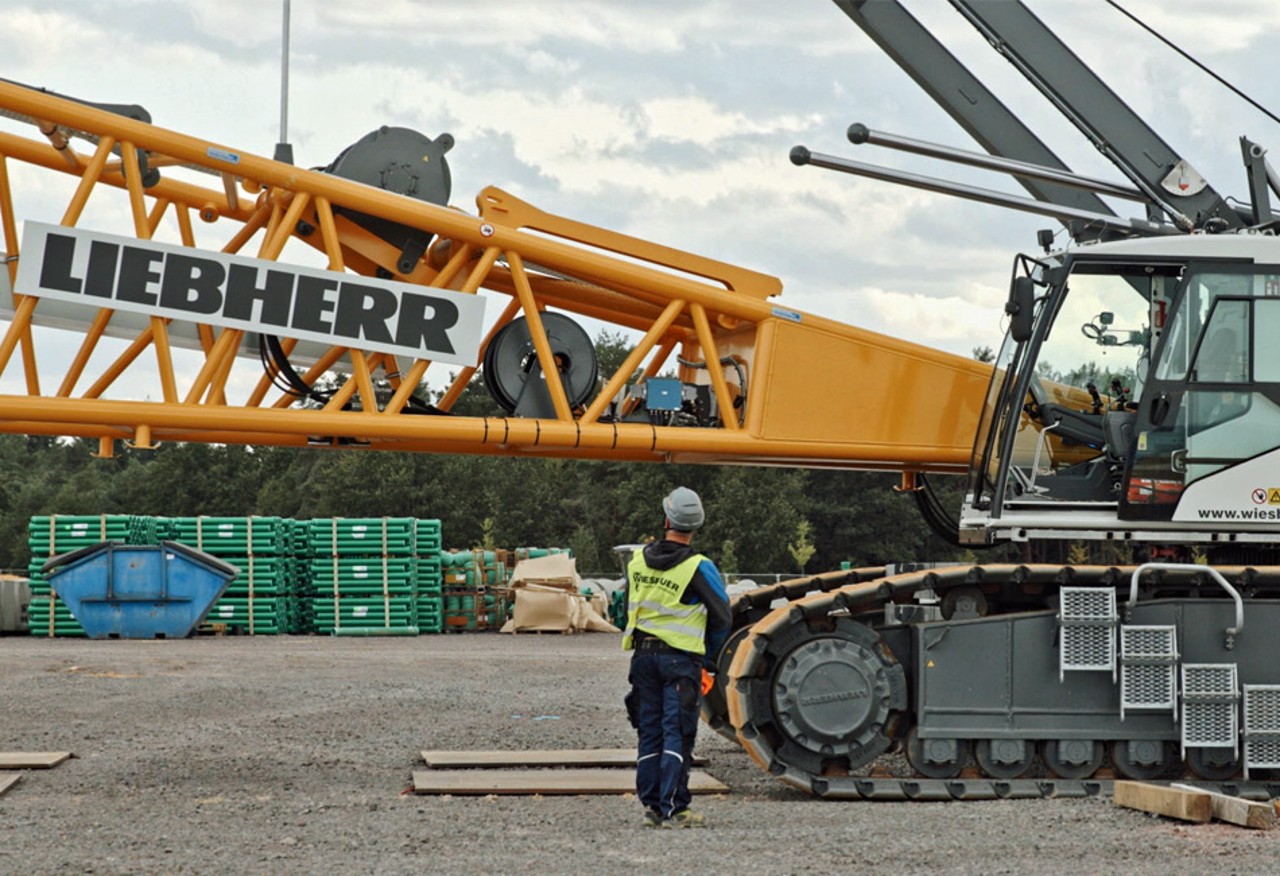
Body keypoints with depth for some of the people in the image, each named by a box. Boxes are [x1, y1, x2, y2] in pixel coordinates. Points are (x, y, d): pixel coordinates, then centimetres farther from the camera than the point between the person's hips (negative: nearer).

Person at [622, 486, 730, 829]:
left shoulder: (638, 562, 4)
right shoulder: (699, 569, -13)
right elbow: (721, 617, -8)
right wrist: (708, 657, 8)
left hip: (643, 655, 5)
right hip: (681, 657, -5)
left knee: (650, 732, 12)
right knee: (678, 733, -4)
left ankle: (651, 806, 13)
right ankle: (673, 809, -7)